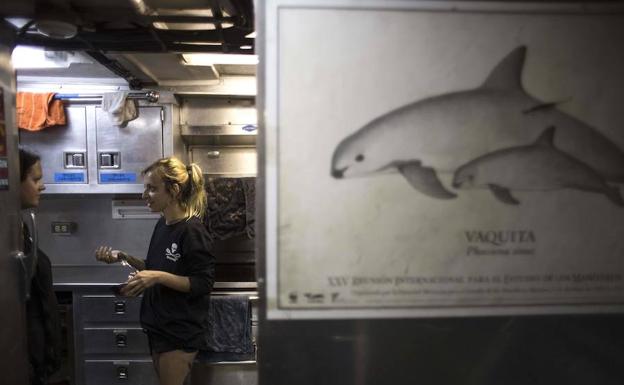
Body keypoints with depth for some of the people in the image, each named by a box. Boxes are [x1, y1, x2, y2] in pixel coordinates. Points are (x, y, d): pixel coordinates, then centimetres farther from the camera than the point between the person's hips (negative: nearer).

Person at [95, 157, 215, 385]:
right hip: (158, 326, 8)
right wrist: (124, 258, 3)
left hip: (181, 332, -8)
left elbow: (203, 283, -21)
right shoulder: (162, 225, 6)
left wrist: (159, 277, -28)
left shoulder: (192, 231, -20)